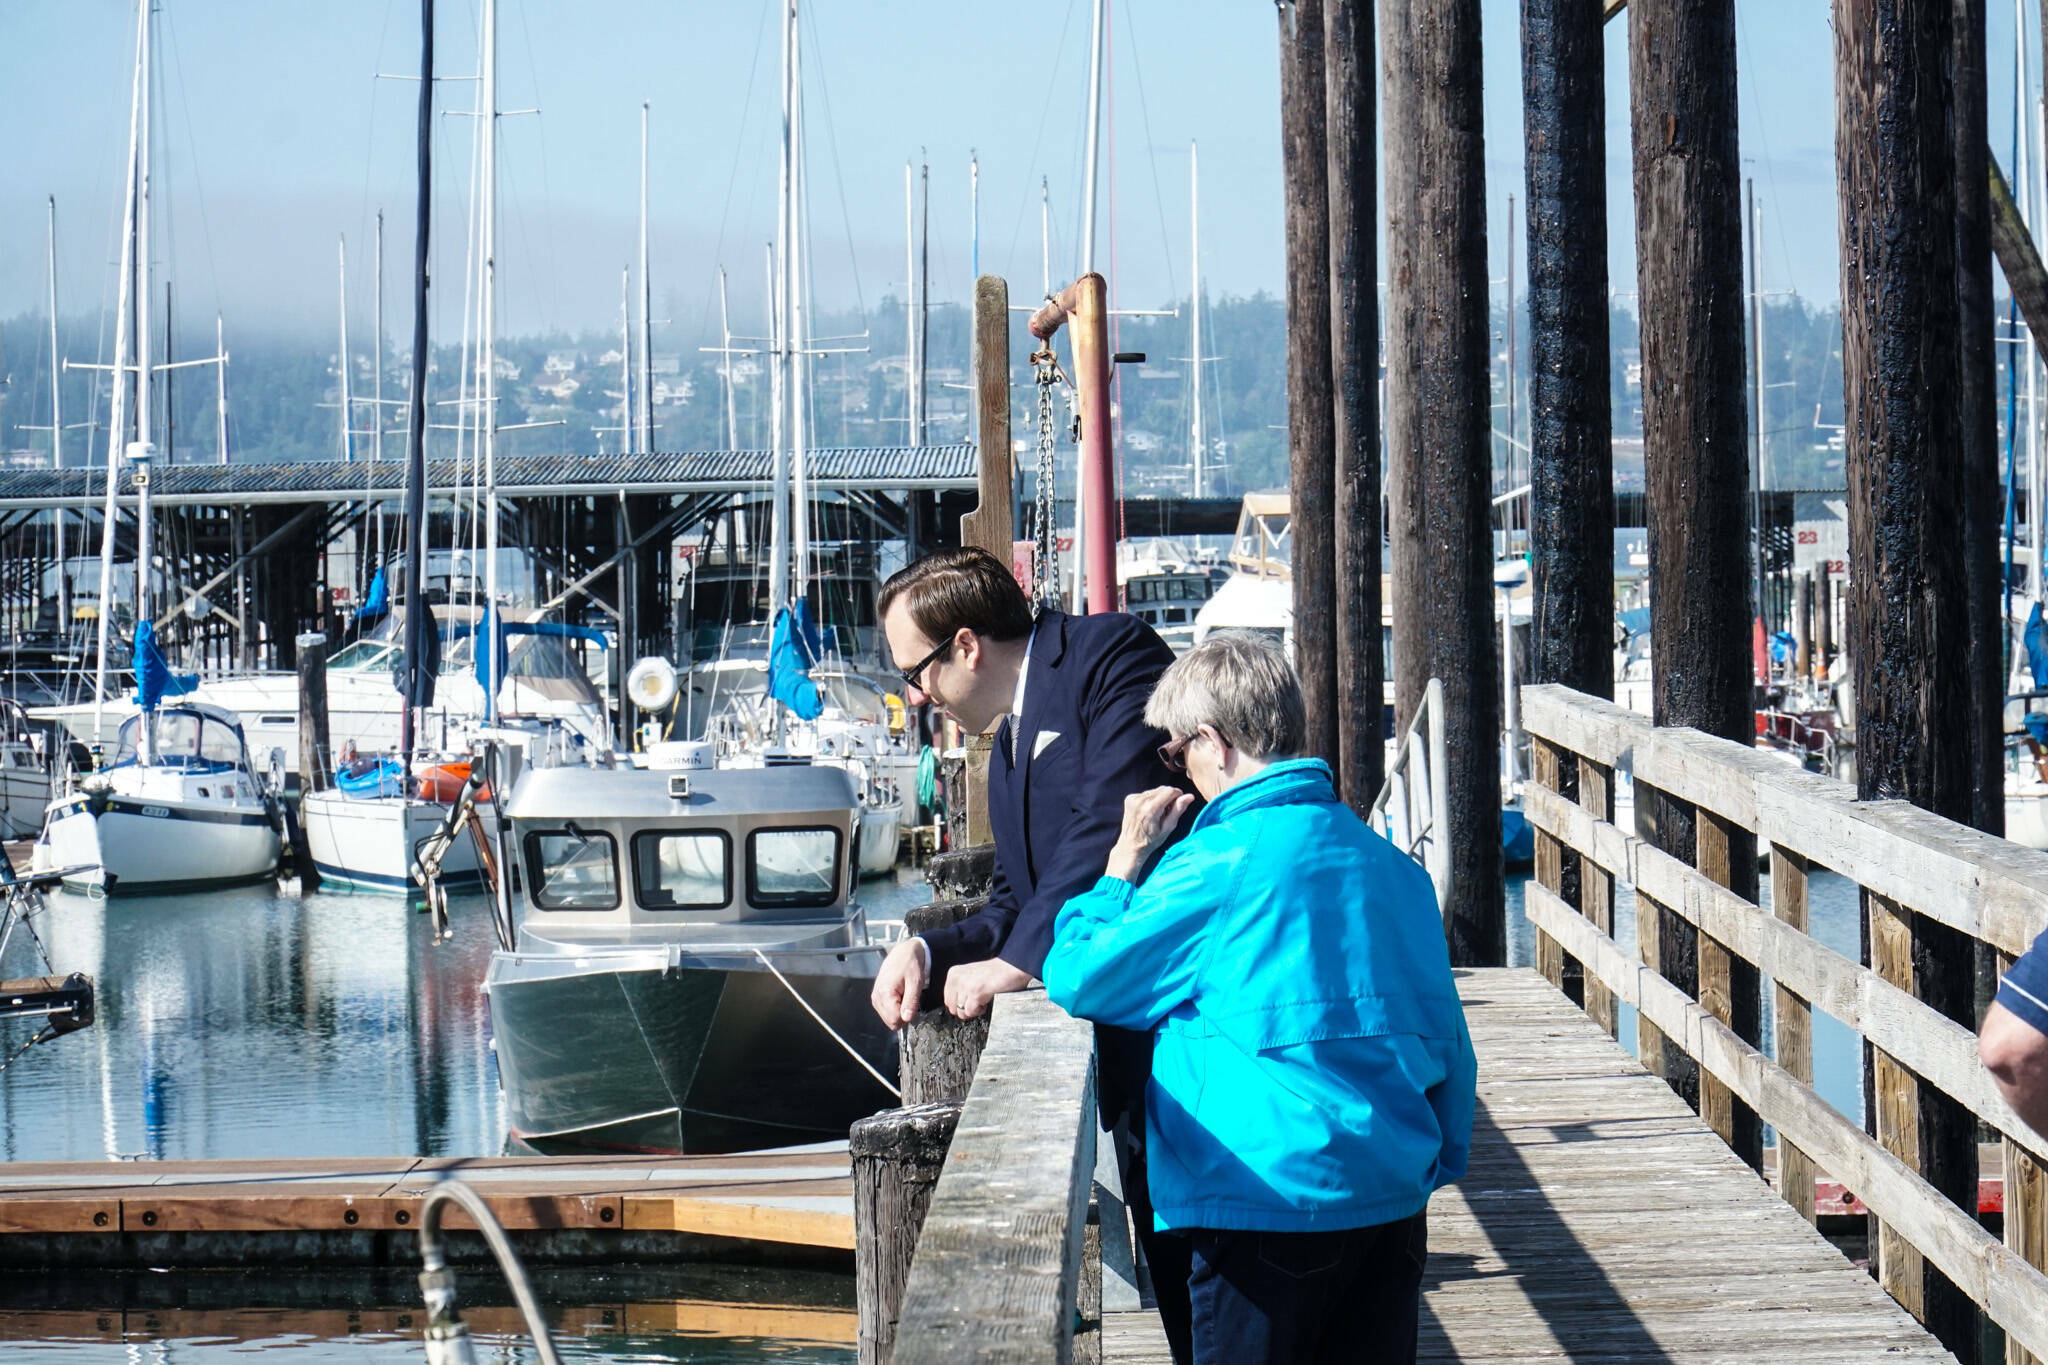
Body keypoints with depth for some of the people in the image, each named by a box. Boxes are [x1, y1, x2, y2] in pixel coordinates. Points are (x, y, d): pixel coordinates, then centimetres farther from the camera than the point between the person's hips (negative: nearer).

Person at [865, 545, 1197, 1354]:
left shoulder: (1112, 655, -9)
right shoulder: (1010, 746, 21)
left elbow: (1117, 827, -20)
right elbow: (1019, 904, 20)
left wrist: (1020, 960, -19)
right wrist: (929, 952, 1)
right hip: (1125, 1032, 9)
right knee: (1170, 1265, 9)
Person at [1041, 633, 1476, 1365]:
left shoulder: (1217, 862, -10)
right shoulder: (1392, 865, 9)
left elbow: (1077, 978, -2)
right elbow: (1447, 1041, 13)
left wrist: (1124, 863, 10)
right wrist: (1435, 1167, 22)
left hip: (1269, 1202, -6)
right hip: (1392, 1197, 6)